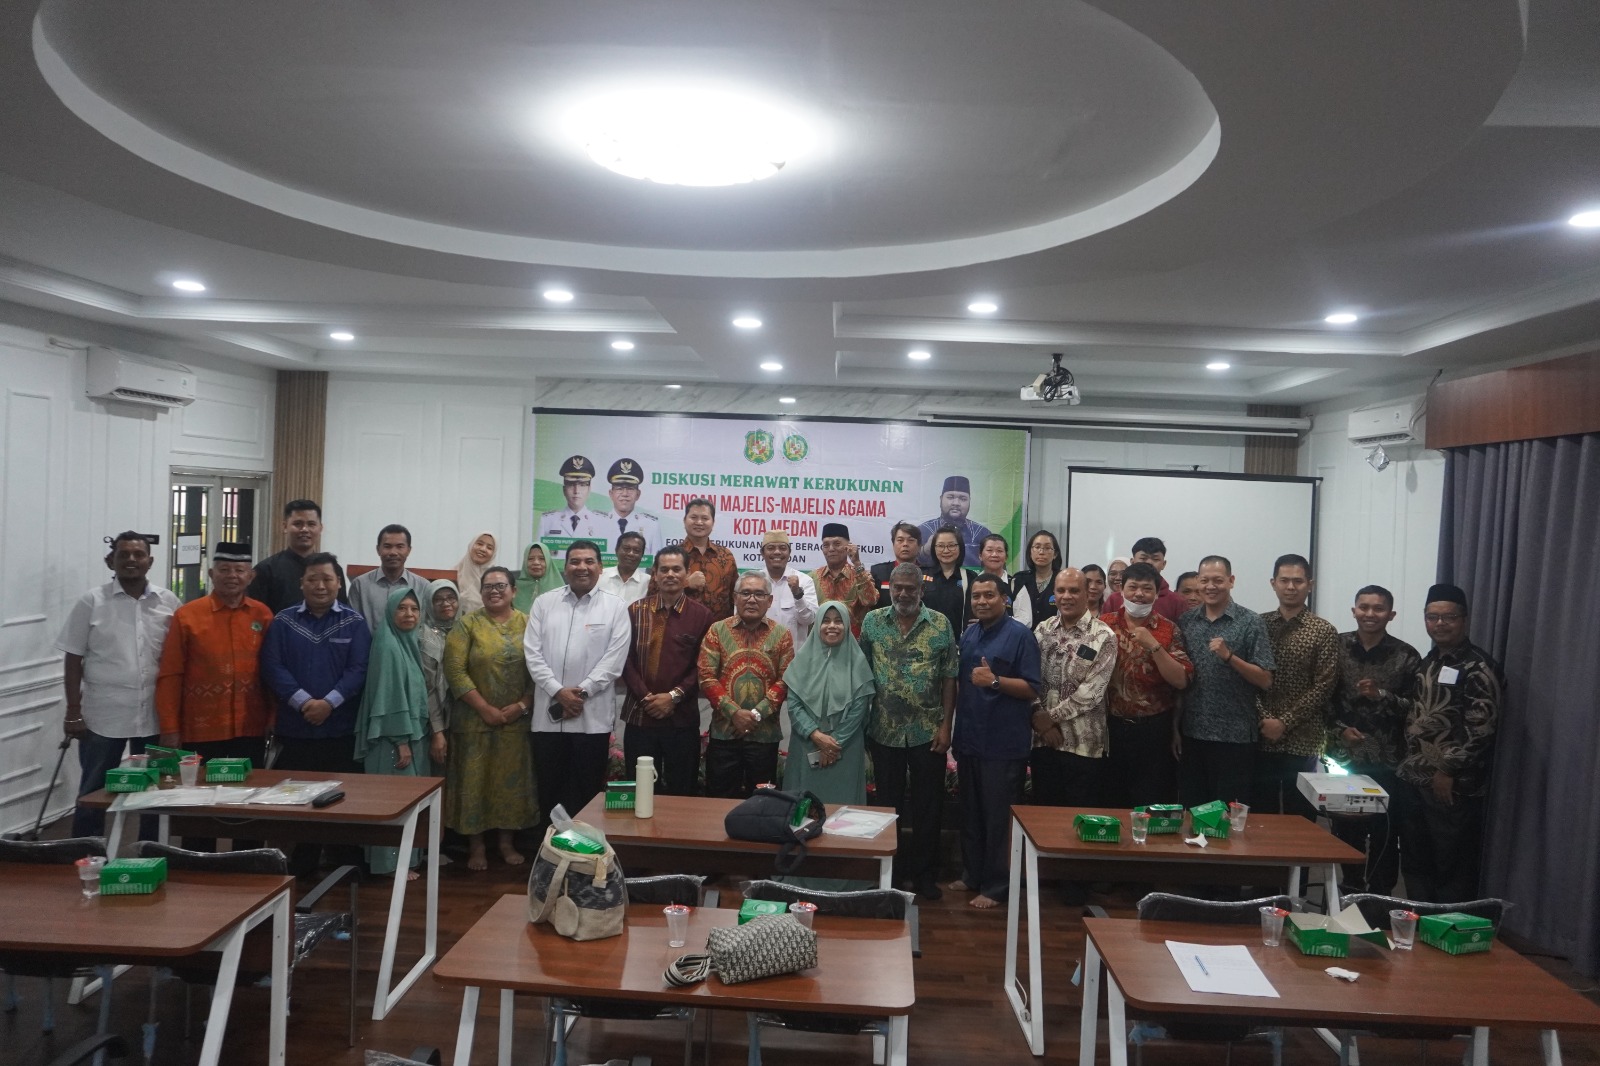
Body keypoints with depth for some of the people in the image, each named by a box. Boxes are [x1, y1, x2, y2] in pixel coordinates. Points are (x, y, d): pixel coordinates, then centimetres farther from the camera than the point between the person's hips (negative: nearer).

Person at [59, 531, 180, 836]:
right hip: (103, 716, -2)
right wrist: (73, 711, -5)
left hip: (155, 715, 2)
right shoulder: (92, 601, -4)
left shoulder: (168, 602, 1)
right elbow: (73, 659, -2)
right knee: (94, 792, 8)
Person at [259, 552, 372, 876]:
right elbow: (272, 667, -3)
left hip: (341, 727, -1)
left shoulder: (354, 622, 3)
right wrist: (302, 701, -15)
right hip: (293, 726, 1)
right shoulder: (283, 621, 5)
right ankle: (300, 867, 19)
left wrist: (329, 702, -16)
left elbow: (358, 669, -4)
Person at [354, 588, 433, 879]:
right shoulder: (388, 646, -16)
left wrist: (414, 737, 14)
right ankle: (392, 863, 7)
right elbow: (389, 696, -19)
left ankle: (405, 858, 22)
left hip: (413, 733, 9)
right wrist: (401, 741, -19)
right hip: (393, 737, -9)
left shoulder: (410, 643, 10)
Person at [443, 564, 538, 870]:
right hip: (475, 719, -2)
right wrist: (485, 709, -13)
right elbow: (455, 671, -9)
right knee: (474, 780, 4)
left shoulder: (528, 624, 4)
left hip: (517, 721, 2)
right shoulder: (467, 624, -2)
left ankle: (507, 841, 21)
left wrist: (522, 705, -11)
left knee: (511, 781, 8)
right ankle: (476, 846, 16)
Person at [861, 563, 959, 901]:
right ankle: (892, 871, 25)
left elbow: (949, 679, -1)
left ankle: (925, 874, 22)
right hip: (885, 731, 1)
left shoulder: (940, 624, -2)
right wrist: (863, 722, 0)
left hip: (927, 732, -1)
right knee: (889, 804, 11)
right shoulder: (872, 621, 1)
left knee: (928, 806, 8)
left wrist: (945, 725, -6)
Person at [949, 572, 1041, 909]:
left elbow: (1032, 689, -12)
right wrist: (953, 723, 10)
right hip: (969, 738, 7)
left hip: (1004, 742, -7)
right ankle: (972, 874, 30)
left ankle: (996, 886, 13)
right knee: (970, 813, 16)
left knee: (998, 817, 2)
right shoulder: (969, 634, 11)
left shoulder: (1020, 635, -9)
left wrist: (995, 681, -24)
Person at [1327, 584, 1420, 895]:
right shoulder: (1337, 647, 3)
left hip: (1388, 762, -1)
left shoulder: (1407, 656, -1)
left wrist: (1381, 695, -17)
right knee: (1346, 833, 9)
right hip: (1344, 758, 1)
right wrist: (1339, 729, -7)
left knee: (1385, 836, 2)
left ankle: (1380, 900, 17)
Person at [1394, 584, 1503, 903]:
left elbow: (1481, 728, -18)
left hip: (1455, 787, -8)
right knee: (1414, 864, 15)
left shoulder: (1479, 667, -11)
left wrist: (1447, 772, -17)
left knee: (1452, 870, 1)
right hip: (1416, 782, 8)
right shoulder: (1427, 662, 14)